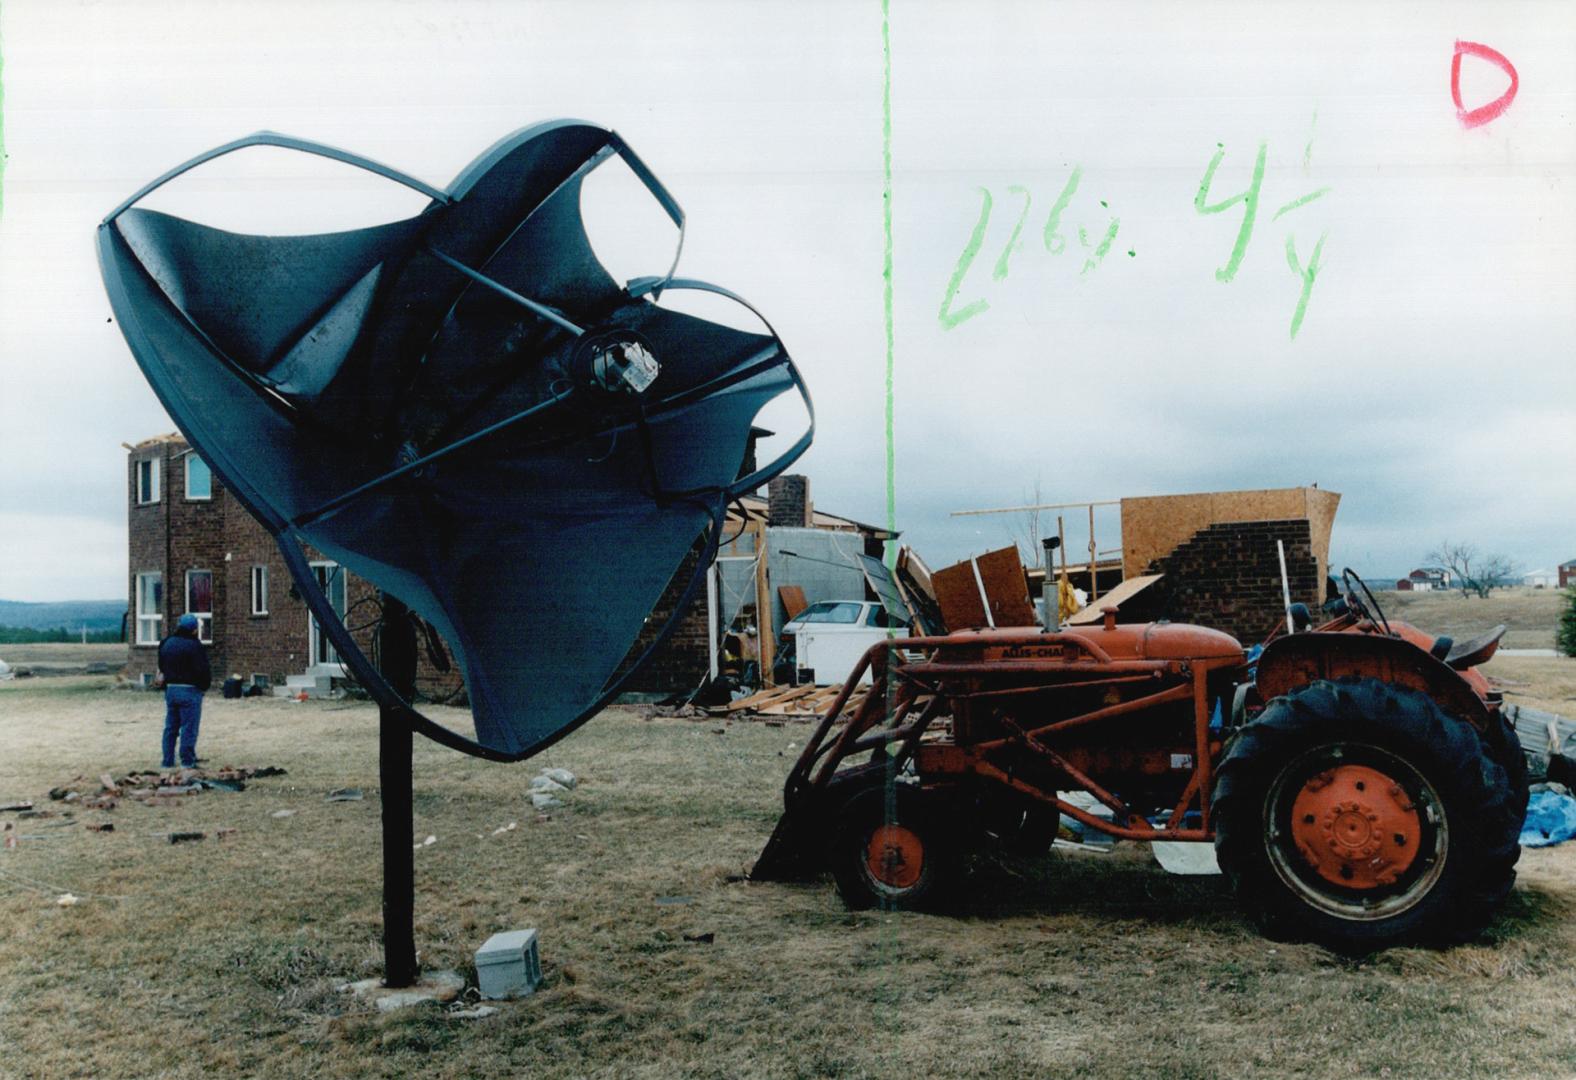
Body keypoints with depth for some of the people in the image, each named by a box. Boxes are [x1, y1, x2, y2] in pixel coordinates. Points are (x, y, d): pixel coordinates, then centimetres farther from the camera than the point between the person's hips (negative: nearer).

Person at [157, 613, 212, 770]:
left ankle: (168, 761, 17)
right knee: (189, 727, -2)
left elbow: (162, 666, 16)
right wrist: (207, 683, -1)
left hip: (170, 689, 7)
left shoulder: (166, 644, 9)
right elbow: (202, 670, -17)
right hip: (189, 690, -7)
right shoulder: (194, 646, -15)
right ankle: (187, 761, -1)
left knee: (171, 727, 14)